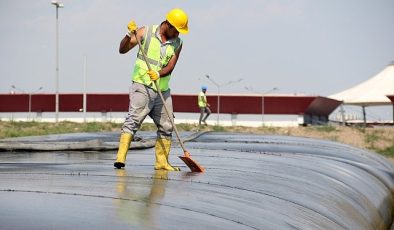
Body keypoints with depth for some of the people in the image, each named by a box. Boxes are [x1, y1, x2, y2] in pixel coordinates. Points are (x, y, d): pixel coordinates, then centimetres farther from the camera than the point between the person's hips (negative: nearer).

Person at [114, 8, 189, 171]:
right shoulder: (146, 32, -4)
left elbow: (170, 66, -5)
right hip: (142, 86, -5)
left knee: (166, 126, 7)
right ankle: (120, 158, -23)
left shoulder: (177, 43, 5)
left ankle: (162, 162, 17)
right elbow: (122, 49, -4)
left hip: (163, 90, 5)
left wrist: (158, 74, -25)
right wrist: (130, 34, -22)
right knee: (133, 120, -16)